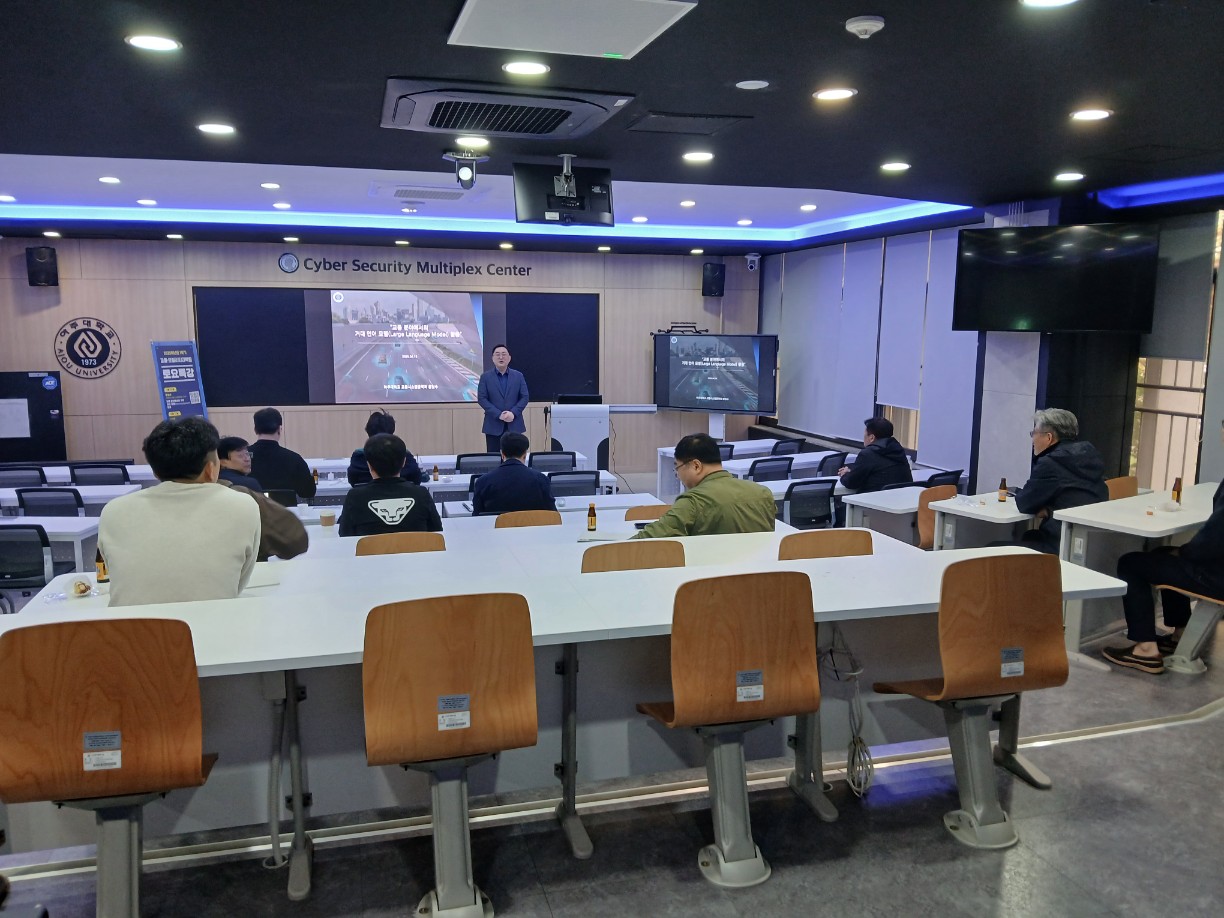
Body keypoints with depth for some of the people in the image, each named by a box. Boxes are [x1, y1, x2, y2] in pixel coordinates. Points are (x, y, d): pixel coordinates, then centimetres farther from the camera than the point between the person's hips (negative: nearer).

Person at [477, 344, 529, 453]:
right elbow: (481, 398, -4)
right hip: (493, 426, -1)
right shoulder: (485, 377, 3)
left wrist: (513, 413, -12)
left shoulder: (518, 376, 8)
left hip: (514, 425, 1)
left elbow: (525, 397, 3)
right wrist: (498, 415, -14)